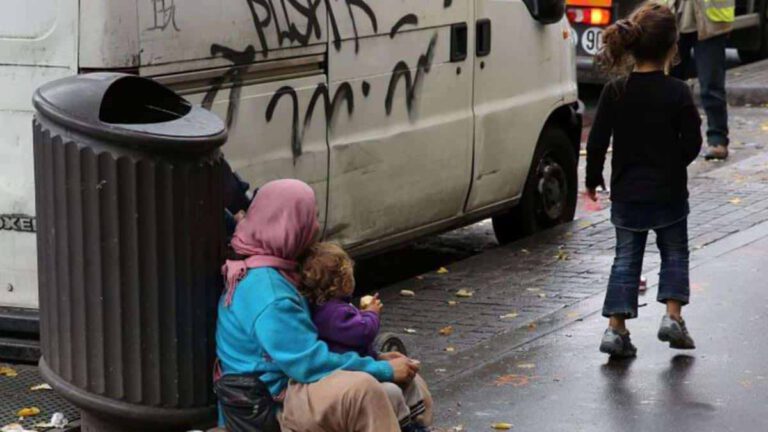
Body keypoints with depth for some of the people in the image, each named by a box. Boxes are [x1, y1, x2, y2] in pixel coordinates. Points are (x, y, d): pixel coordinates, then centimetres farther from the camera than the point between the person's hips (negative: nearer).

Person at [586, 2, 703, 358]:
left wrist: (593, 179, 11)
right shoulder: (677, 92, -13)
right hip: (669, 193, -2)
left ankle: (616, 328, 3)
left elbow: (597, 142, -4)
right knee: (675, 254, 18)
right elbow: (692, 142, -7)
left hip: (626, 193, 2)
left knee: (626, 258, 11)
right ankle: (672, 317, 6)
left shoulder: (614, 92, -7)